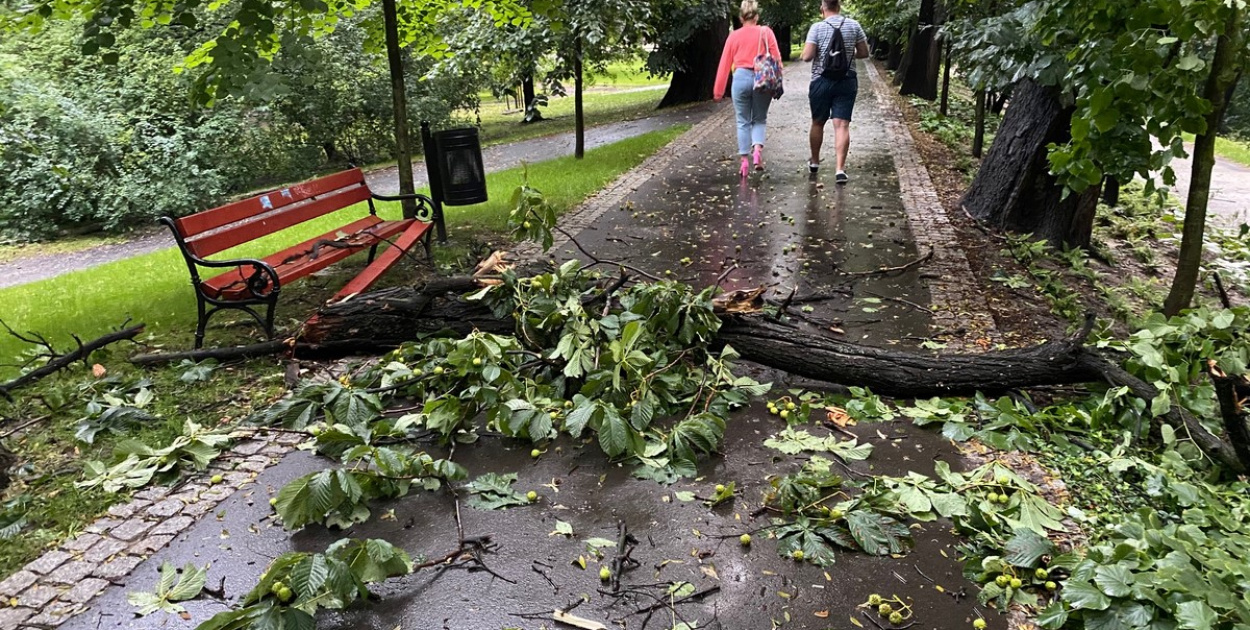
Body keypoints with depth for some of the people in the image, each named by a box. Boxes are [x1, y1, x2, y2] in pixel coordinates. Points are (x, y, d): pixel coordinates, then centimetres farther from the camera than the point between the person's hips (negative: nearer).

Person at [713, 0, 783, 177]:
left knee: (743, 122, 11)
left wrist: (718, 91, 12)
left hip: (741, 79, 0)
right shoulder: (766, 32, 3)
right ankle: (758, 150, -9)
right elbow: (777, 59, 0)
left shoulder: (734, 36, 5)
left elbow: (725, 64, 6)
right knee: (759, 119, 14)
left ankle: (744, 161, 7)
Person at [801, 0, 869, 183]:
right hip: (847, 81, 1)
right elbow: (864, 53, 6)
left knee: (818, 123, 15)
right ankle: (840, 169, -13)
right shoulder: (854, 25, 1)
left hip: (822, 81, -1)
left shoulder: (817, 27, -8)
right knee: (842, 125, -4)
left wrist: (803, 54, 8)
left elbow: (807, 56, -13)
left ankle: (814, 162, 30)